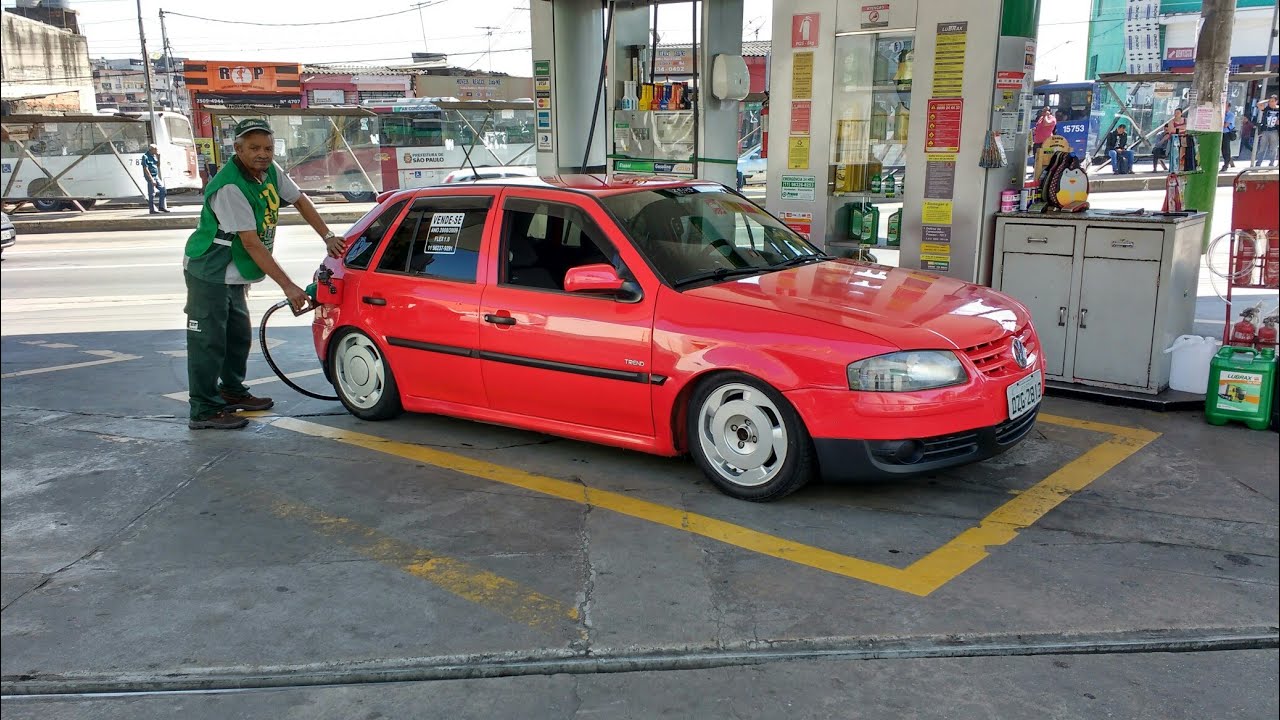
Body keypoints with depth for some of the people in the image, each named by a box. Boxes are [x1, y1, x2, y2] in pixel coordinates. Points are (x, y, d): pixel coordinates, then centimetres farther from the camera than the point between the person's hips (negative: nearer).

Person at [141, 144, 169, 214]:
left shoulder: (154, 156, 11)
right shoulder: (145, 156, -13)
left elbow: (158, 165, 18)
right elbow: (146, 169, -17)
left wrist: (158, 157, 4)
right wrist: (151, 179, -20)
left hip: (156, 176, 8)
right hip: (150, 176, -8)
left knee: (162, 189, 7)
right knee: (152, 193, -5)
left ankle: (162, 207, 14)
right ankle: (152, 209, 1)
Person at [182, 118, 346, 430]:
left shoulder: (271, 171, -2)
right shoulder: (230, 187, -28)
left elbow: (300, 201, 14)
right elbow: (251, 243, -29)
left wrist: (328, 237, 4)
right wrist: (288, 286, -30)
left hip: (232, 274, 9)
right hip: (209, 273, -9)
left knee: (239, 335, 19)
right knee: (209, 340, -7)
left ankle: (232, 393, 35)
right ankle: (204, 411, -2)